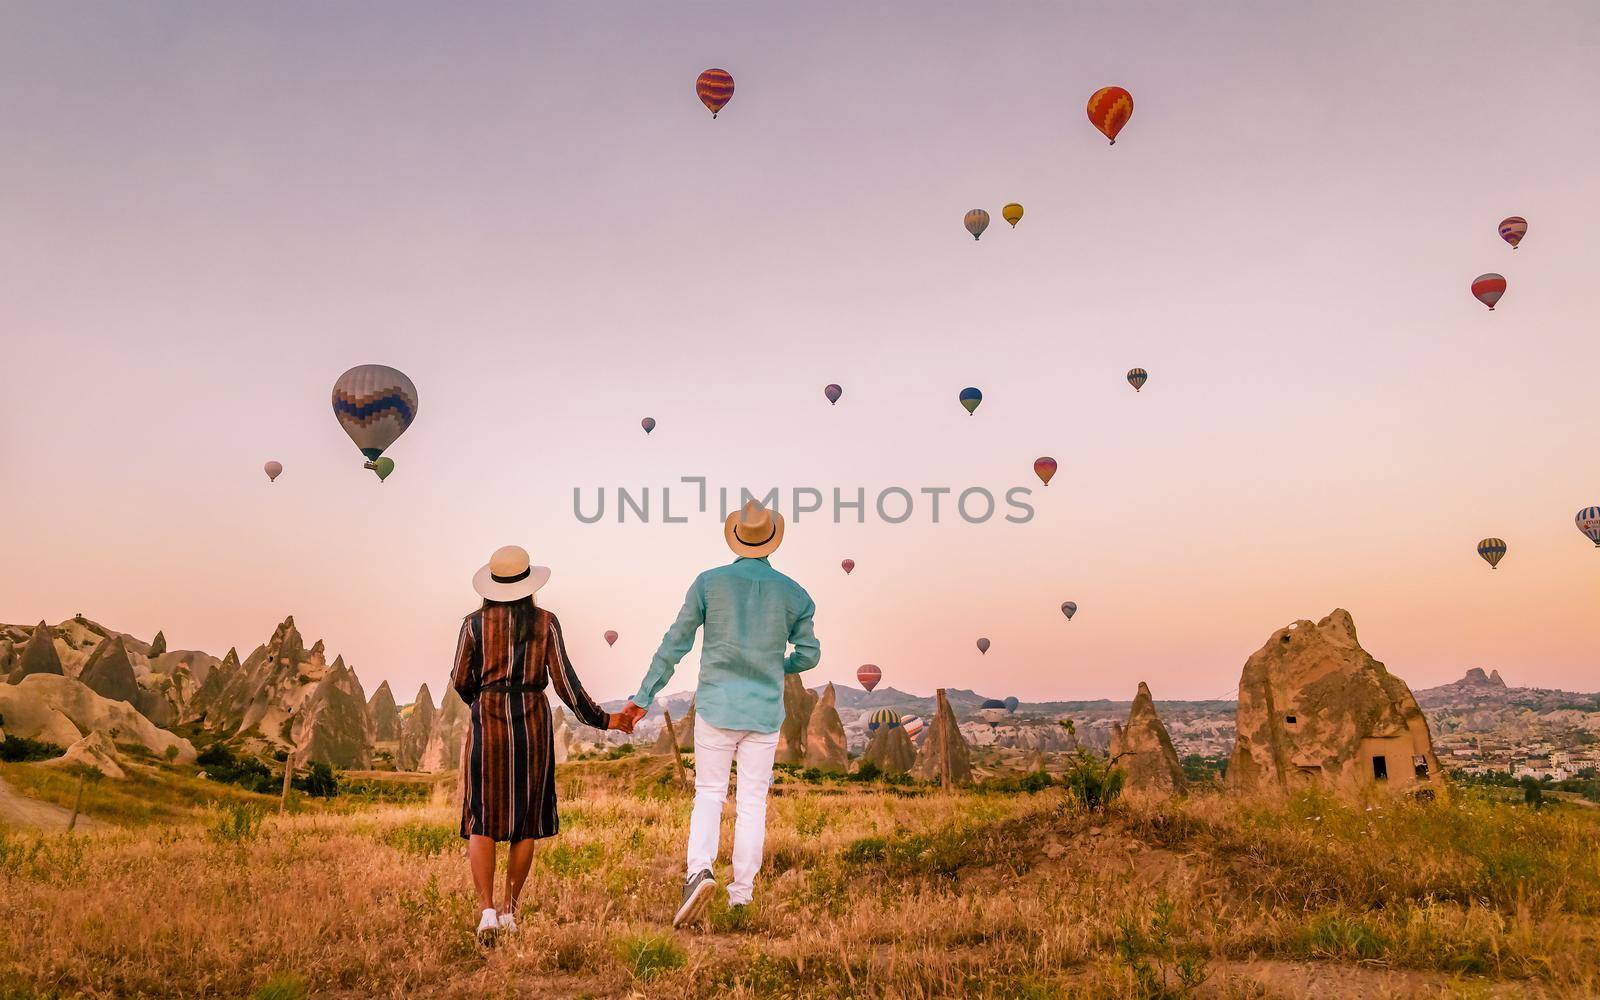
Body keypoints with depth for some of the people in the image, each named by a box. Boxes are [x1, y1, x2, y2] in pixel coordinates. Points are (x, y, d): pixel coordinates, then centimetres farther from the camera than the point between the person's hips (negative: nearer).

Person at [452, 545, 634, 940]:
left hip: (488, 725, 0)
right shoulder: (546, 623, 0)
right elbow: (565, 682, -4)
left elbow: (461, 683, 5)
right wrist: (602, 719, 5)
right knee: (526, 821, 11)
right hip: (533, 725, 1)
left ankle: (486, 910, -8)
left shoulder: (474, 624, 0)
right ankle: (510, 911, 14)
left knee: (482, 821, 5)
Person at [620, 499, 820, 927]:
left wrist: (644, 697, 4)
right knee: (753, 802, 11)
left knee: (709, 794, 10)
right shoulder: (793, 593, -1)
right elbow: (809, 655, 6)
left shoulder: (709, 582, -5)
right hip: (765, 712, 1)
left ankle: (699, 871, -12)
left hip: (717, 707, -1)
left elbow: (675, 645, -3)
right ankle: (741, 891, 15)